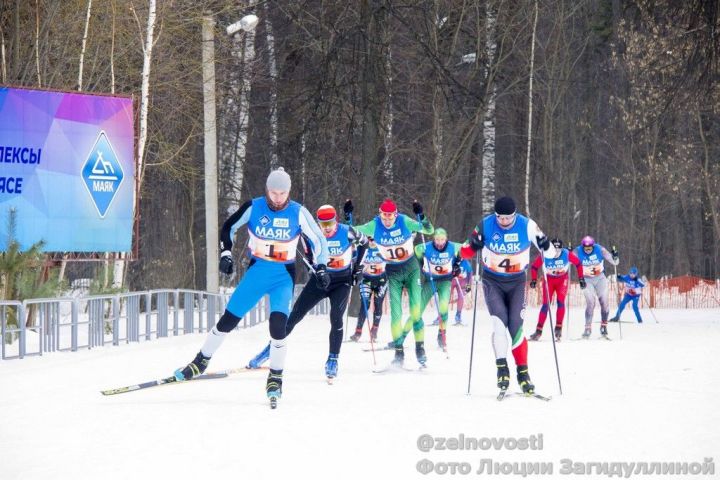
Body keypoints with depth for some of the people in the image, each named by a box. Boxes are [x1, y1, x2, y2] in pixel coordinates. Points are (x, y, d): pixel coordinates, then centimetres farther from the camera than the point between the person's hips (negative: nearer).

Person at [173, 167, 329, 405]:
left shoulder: (298, 212, -8)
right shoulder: (253, 207, -6)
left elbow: (318, 239, 4)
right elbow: (228, 227, 8)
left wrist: (321, 267, -4)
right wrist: (226, 254, -2)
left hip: (284, 275, -1)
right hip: (257, 271, 1)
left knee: (278, 322, -21)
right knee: (228, 320, 1)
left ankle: (275, 377, -5)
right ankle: (201, 361, 22)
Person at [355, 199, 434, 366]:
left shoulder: (404, 222, -15)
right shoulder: (375, 226, -10)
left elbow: (429, 230, -17)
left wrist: (421, 217, -35)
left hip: (411, 269, -1)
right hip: (393, 273, 1)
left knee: (416, 310, -10)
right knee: (395, 312, -6)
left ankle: (420, 347, -1)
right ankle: (399, 351, -1)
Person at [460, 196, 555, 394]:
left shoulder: (527, 225, -12)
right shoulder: (485, 225, -11)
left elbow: (550, 253, -4)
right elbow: (466, 253, -3)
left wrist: (546, 246, -27)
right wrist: (473, 244, -25)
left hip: (517, 282, 0)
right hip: (492, 281, 0)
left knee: (516, 327, -7)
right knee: (499, 323, -18)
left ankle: (523, 372, 2)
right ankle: (502, 367, -12)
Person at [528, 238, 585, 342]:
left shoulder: (567, 254, -23)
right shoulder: (544, 255, -24)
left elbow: (578, 263, -7)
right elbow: (534, 267, -9)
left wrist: (581, 278, -5)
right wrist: (534, 280, -16)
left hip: (562, 279, 0)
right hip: (549, 279, 0)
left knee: (560, 302, -15)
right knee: (546, 304, -6)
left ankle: (558, 328, -6)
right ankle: (538, 331, -2)